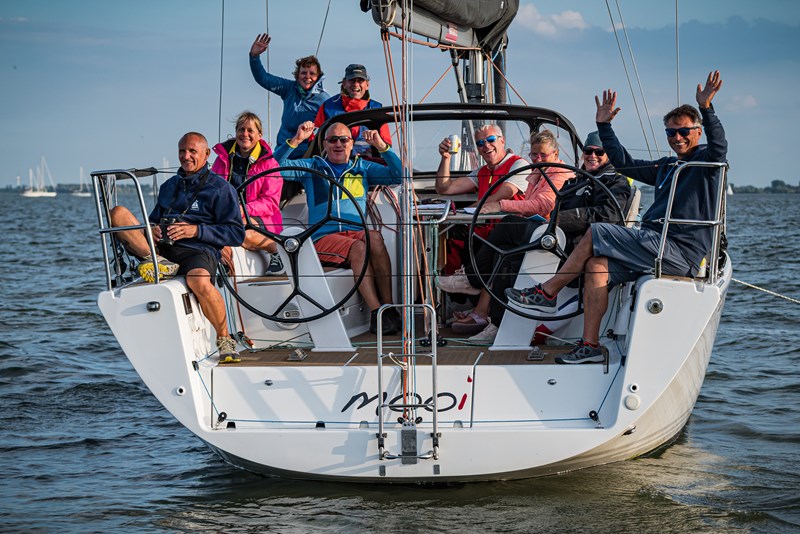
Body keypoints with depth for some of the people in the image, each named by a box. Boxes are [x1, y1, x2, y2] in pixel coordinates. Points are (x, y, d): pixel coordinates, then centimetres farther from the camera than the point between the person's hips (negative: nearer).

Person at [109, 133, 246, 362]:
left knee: (199, 282, -40)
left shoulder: (220, 188, 8)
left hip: (198, 249, -5)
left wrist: (196, 230, -11)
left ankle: (225, 339, -14)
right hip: (161, 247, 5)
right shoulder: (169, 186, 27)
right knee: (118, 213, -12)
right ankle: (159, 263, -29)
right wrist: (153, 229, 6)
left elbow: (236, 233, 1)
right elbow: (153, 220, 33)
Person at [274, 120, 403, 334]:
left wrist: (382, 147, -1)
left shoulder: (362, 168, 22)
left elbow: (398, 175, 11)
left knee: (375, 238, -34)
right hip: (323, 238, -2)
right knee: (359, 248, -34)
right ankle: (376, 313, -39)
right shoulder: (311, 167, 18)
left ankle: (389, 307, -35)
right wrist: (295, 140, -7)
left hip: (356, 232, 2)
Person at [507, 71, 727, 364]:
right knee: (596, 265, -12)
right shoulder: (667, 166, 25)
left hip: (679, 252, -8)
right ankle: (590, 345, -14)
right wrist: (604, 125, 28)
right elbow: (624, 162, 31)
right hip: (657, 246, 8)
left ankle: (547, 293, 0)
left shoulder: (706, 161, 1)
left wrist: (706, 108, -35)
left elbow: (719, 146, -23)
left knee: (594, 234, -12)